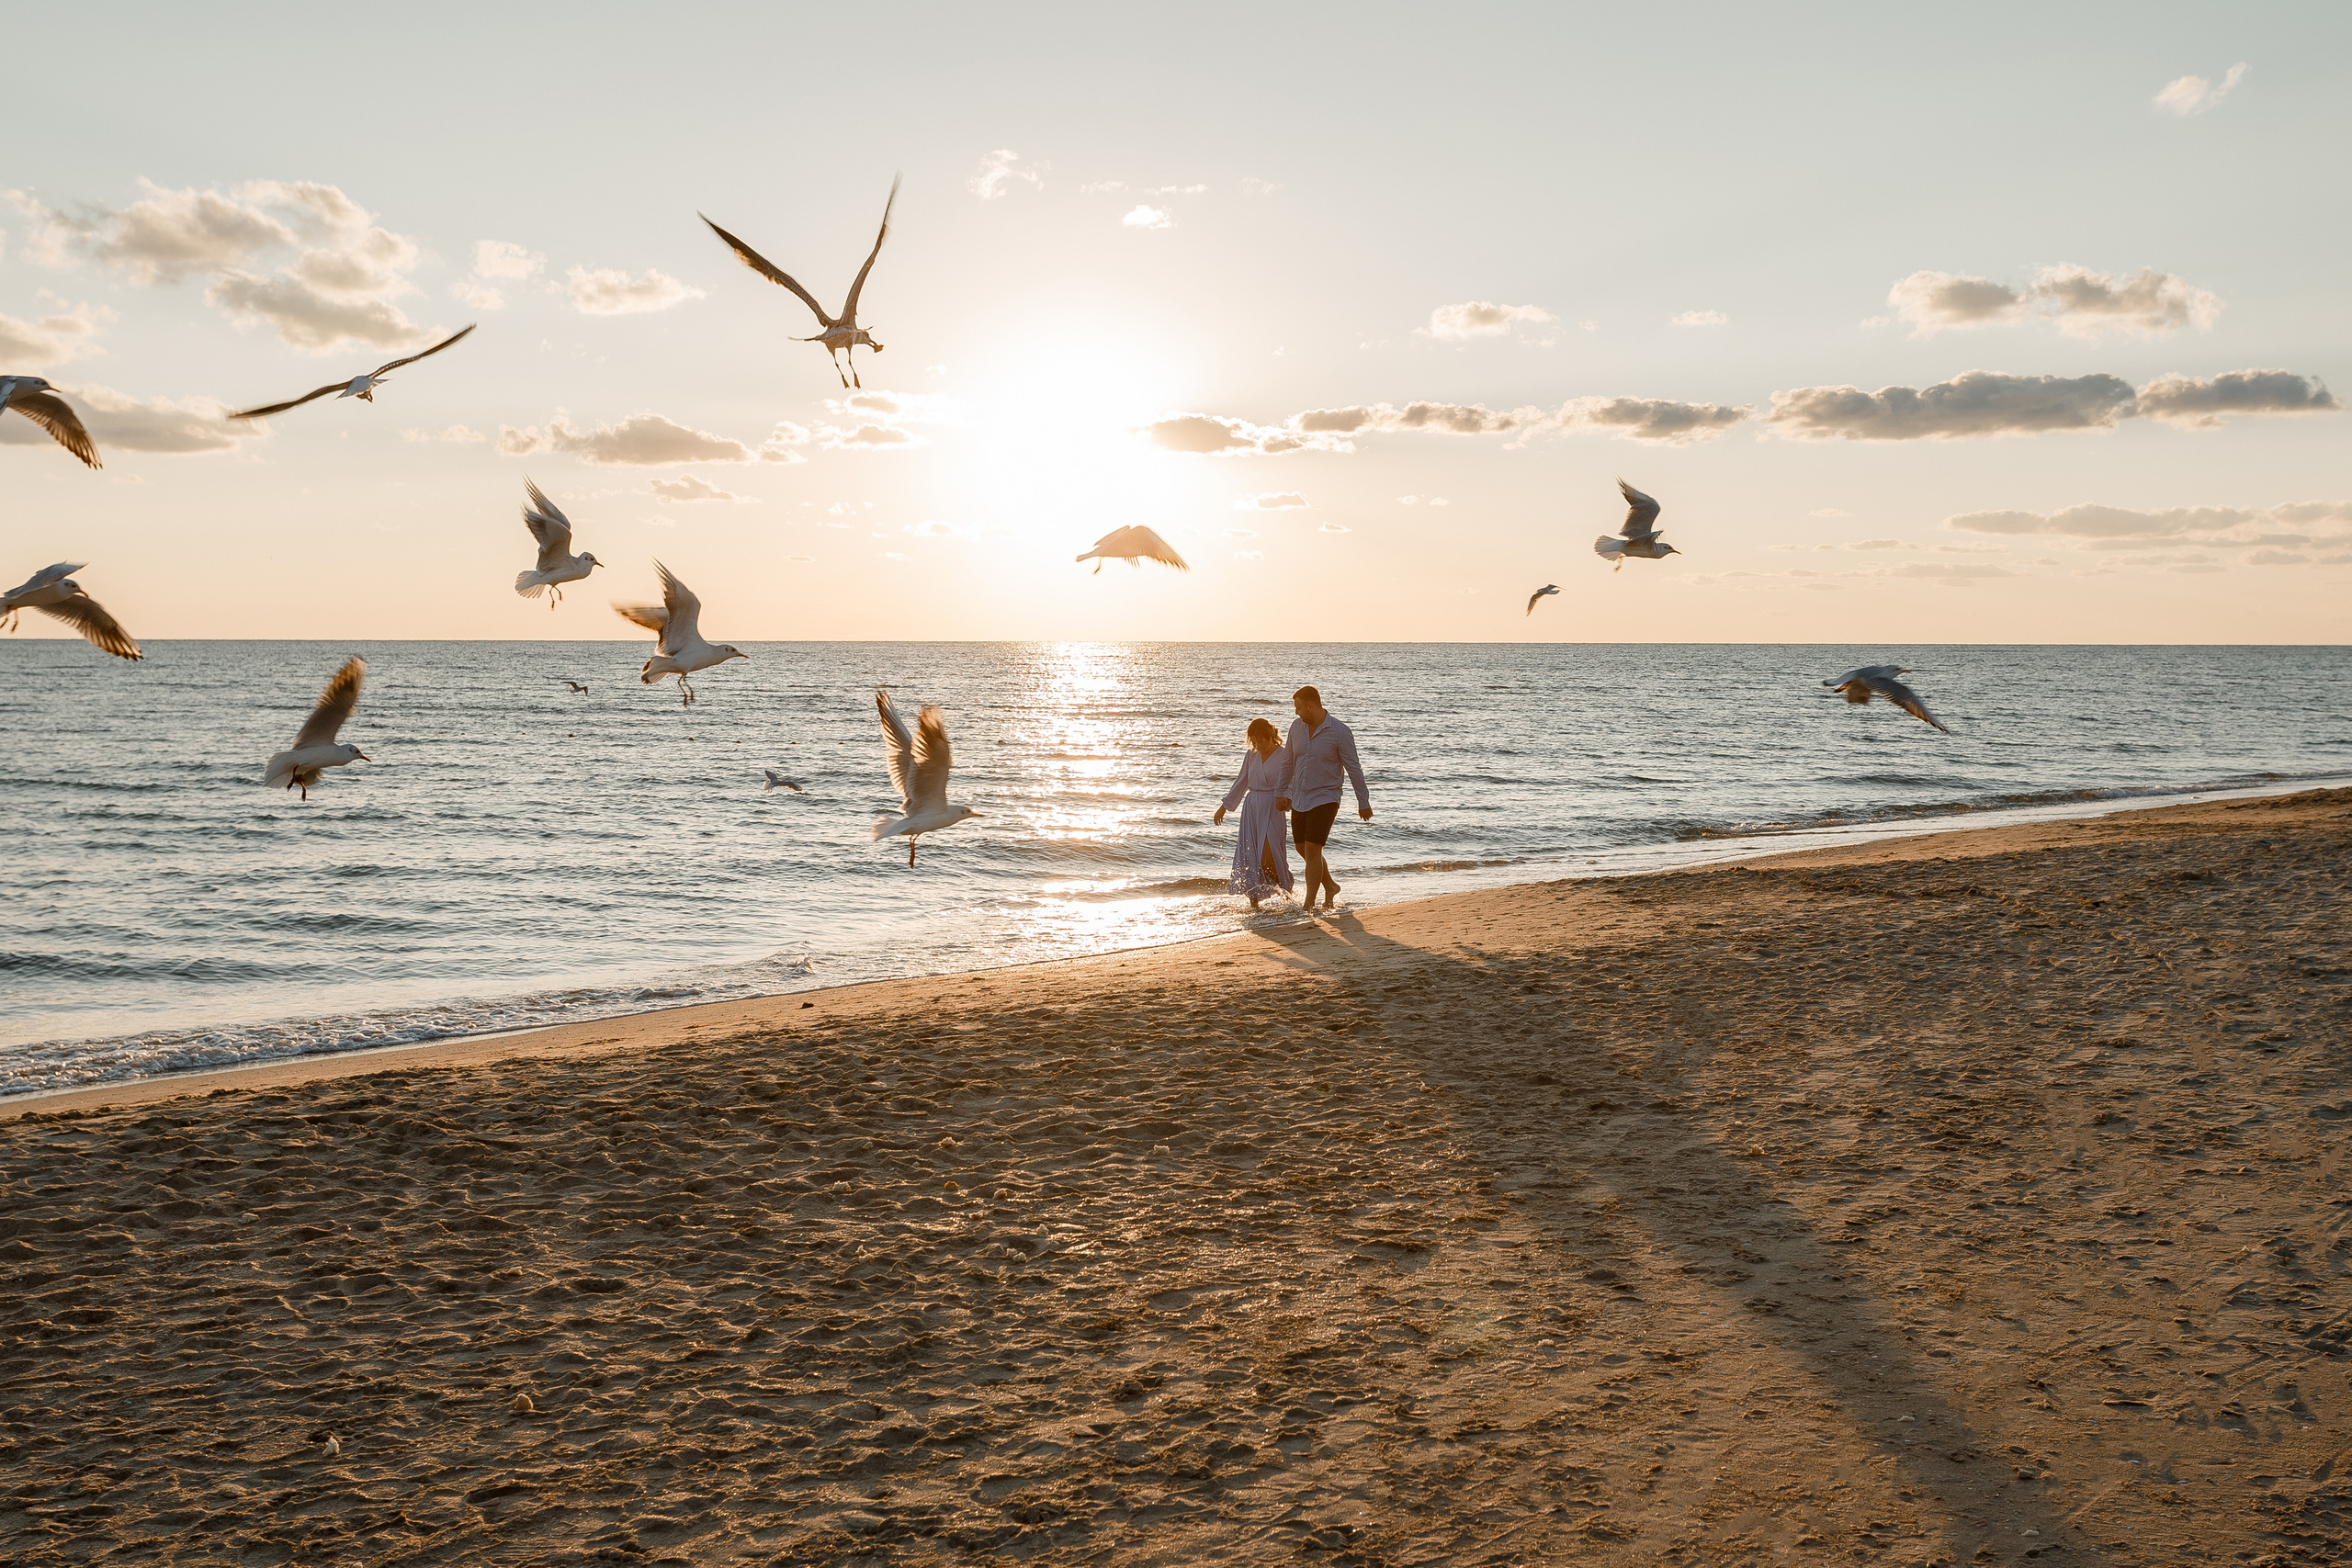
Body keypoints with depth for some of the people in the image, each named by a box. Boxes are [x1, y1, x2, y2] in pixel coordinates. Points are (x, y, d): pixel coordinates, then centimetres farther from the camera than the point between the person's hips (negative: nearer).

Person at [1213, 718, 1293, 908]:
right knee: (1249, 856, 3)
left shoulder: (1283, 756, -6)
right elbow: (1241, 782, 20)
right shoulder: (1251, 755, 10)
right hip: (1251, 807, 6)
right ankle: (1254, 902, 10)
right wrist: (1225, 806, 22)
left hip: (1272, 809, -5)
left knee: (1268, 858, -13)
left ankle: (1287, 892, 11)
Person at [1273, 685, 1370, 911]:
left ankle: (1309, 904, -8)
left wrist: (1363, 802, -5)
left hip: (1324, 799, -6)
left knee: (1312, 849, -13)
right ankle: (1330, 887, 34)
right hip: (1299, 799, 6)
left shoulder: (1340, 732, -14)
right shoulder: (1296, 727, 2)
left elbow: (1354, 769, -8)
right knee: (1303, 849, 13)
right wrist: (1282, 793, 20)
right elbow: (1288, 762, 15)